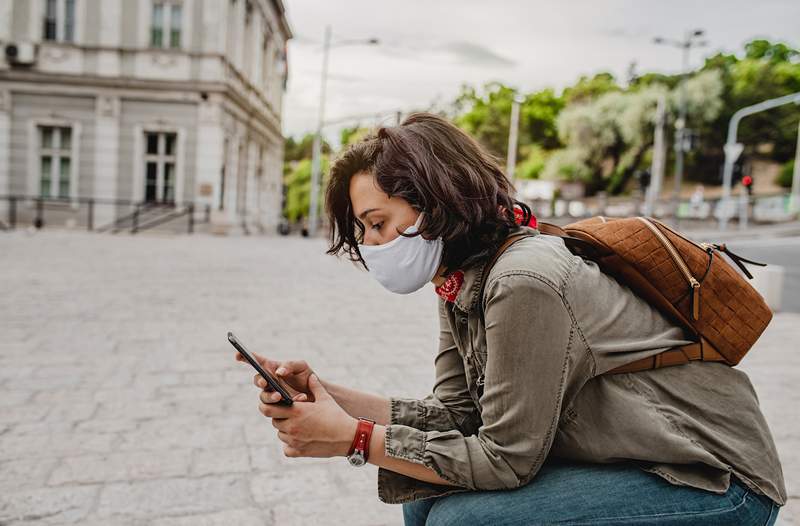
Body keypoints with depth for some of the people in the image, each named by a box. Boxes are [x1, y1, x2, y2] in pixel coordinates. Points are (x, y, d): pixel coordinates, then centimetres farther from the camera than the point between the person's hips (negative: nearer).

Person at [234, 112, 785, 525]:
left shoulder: (523, 280, -27)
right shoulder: (462, 281, 0)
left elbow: (505, 458, -22)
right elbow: (457, 413, -2)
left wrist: (354, 438, -19)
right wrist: (324, 394, -12)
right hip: (627, 462, 8)